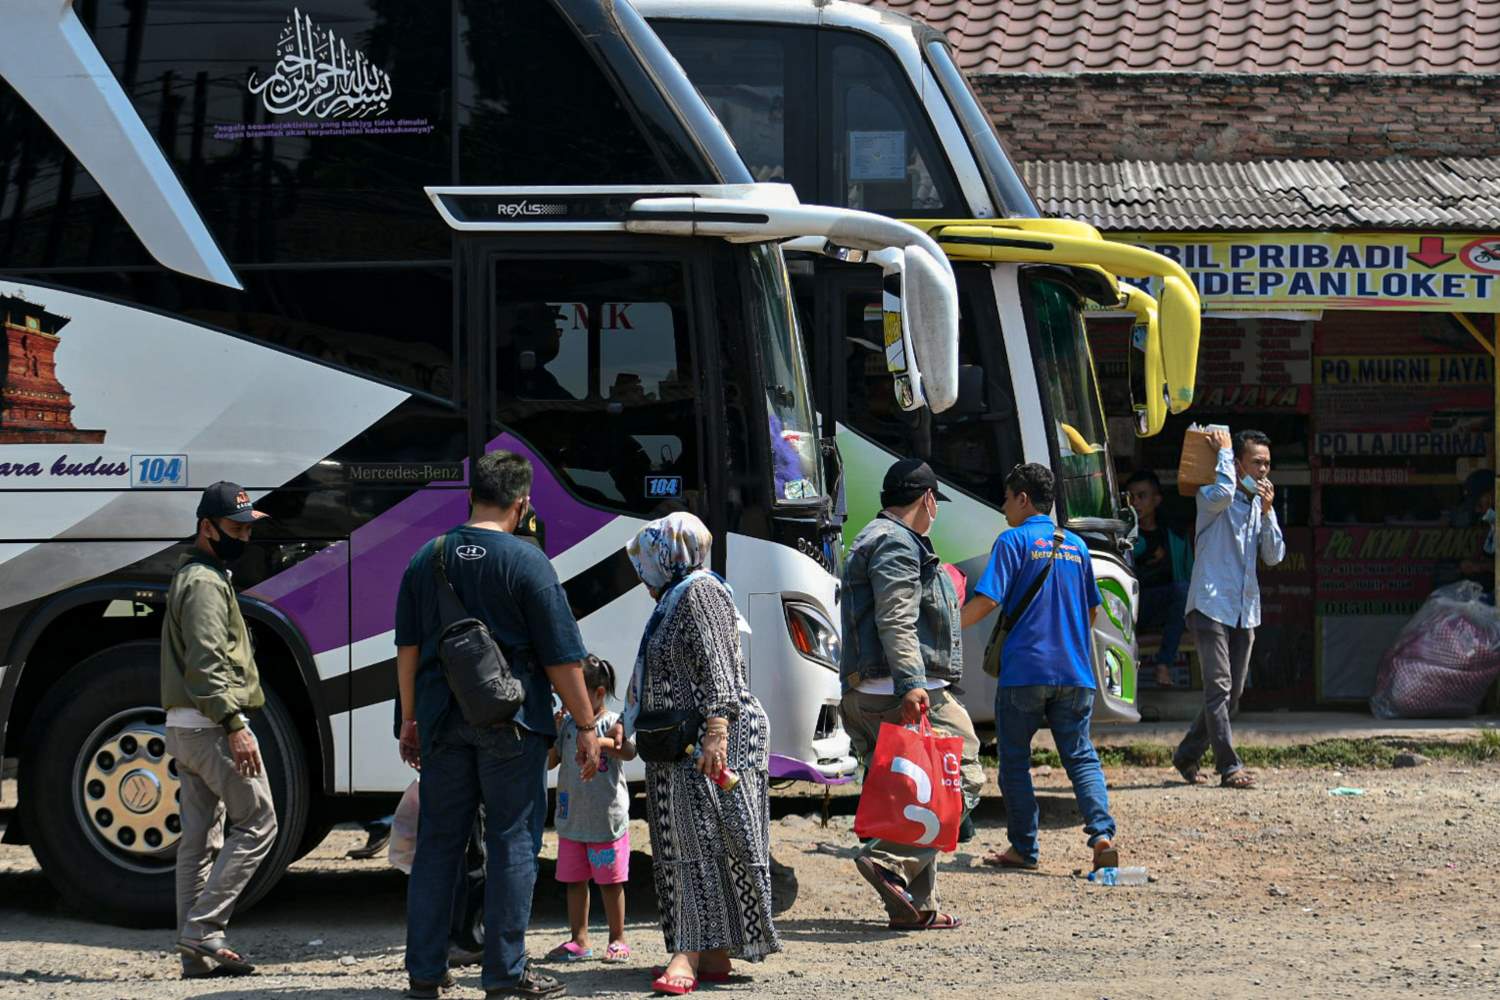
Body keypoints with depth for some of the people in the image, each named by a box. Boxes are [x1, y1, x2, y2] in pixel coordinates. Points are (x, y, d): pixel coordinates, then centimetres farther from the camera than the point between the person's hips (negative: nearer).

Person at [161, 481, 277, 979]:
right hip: (212, 726, -10)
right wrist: (234, 725, -25)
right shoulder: (205, 582, -12)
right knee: (257, 823, -7)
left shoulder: (192, 577, 21)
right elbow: (206, 662, -21)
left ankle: (197, 952, 9)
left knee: (198, 838, 8)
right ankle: (204, 927, -11)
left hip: (184, 727, 10)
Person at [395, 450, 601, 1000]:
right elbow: (561, 658, -8)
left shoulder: (427, 558, 7)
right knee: (512, 842, 1)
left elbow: (408, 648, 11)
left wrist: (410, 719, 20)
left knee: (438, 841, 9)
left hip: (442, 720, 5)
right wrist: (585, 727, 0)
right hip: (511, 721, -4)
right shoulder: (526, 562, -8)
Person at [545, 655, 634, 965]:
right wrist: (552, 733, -7)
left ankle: (617, 939, 15)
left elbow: (629, 752, -23)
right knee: (574, 881, 9)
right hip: (571, 819, 5)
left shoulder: (612, 724, -8)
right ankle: (579, 939, 16)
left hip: (606, 819, -5)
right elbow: (550, 761, 7)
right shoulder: (566, 723, 7)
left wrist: (602, 743, -39)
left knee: (610, 881, 4)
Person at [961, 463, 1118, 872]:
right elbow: (1092, 610, 21)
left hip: (1023, 671, -5)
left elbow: (987, 600, -13)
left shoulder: (1013, 542, -4)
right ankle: (1102, 834, -13)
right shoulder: (1075, 545, 14)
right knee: (1081, 756, 7)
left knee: (1014, 760, 8)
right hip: (1074, 671, 5)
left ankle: (1023, 849, 9)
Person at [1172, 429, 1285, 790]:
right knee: (1219, 686, -14)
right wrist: (1224, 451, -15)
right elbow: (1222, 494, -30)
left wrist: (1267, 512, -4)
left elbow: (1274, 556, 8)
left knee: (1232, 693, 9)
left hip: (1245, 611, 7)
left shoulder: (1261, 505, 16)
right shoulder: (1211, 497, -4)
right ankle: (1230, 767, -16)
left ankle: (1187, 754, 24)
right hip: (1212, 605, -7)